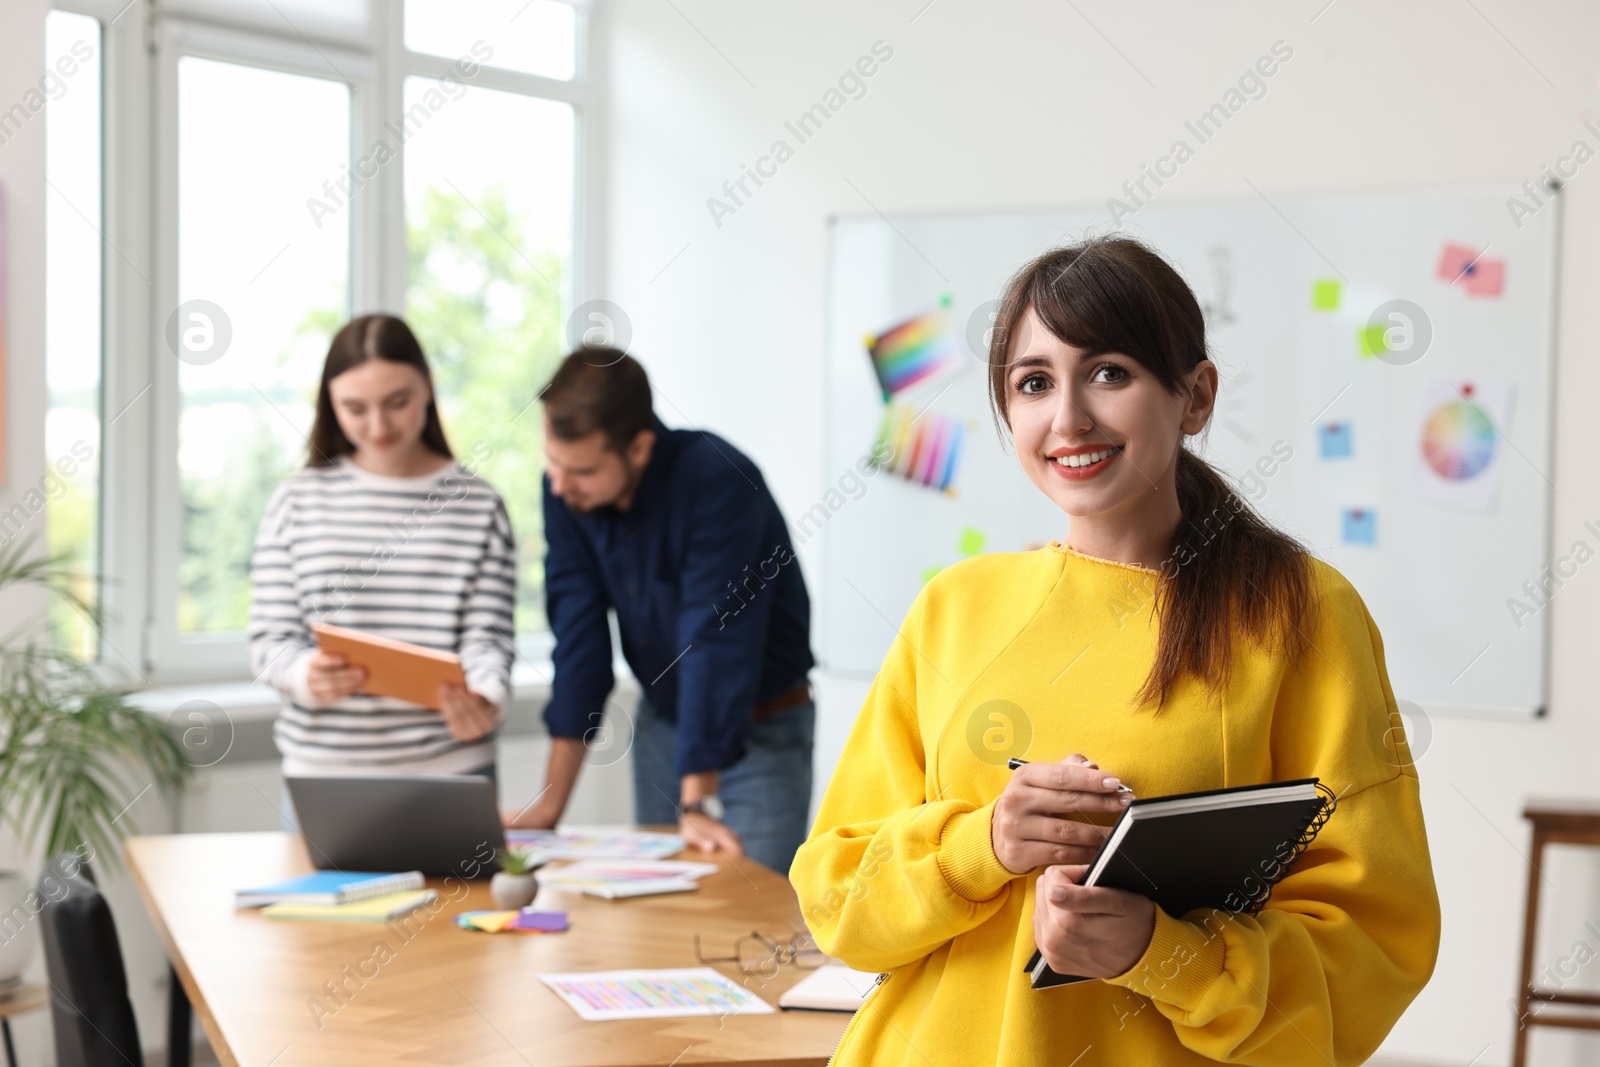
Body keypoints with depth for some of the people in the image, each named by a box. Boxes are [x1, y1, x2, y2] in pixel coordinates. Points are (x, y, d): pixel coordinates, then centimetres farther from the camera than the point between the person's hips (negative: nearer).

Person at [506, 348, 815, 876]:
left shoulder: (719, 482, -28)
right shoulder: (565, 488, -10)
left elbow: (714, 640, -31)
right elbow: (578, 632, -8)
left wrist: (696, 805, -33)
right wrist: (550, 804, -11)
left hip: (759, 730, -5)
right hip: (661, 719, 5)